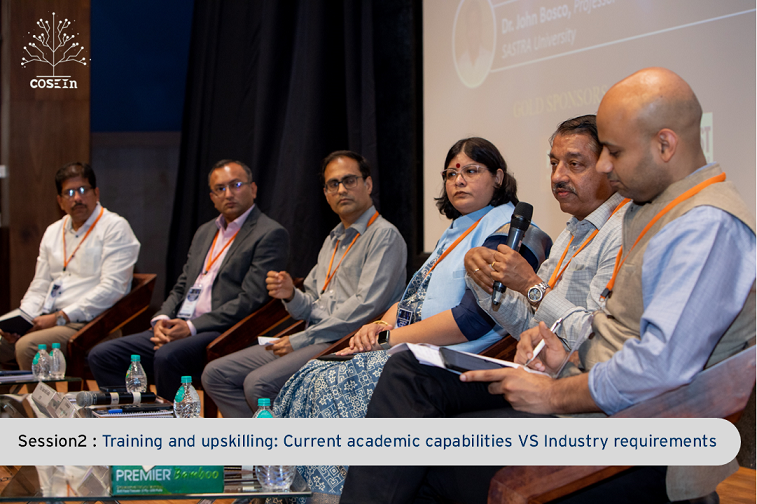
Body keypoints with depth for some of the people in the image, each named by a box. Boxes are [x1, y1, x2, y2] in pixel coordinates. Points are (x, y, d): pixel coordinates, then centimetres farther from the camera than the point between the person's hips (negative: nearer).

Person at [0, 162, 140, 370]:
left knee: (28, 347, -30)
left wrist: (61, 317, -16)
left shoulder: (115, 228, -3)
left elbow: (111, 288, -13)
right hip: (47, 320, 7)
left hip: (85, 323, -7)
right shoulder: (53, 232, 20)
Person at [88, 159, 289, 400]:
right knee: (102, 355, -7)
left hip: (222, 333, -8)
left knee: (167, 356, -36)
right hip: (178, 328, 8)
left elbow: (250, 300, -12)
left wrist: (192, 326, -16)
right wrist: (162, 319, 1)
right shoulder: (205, 231, 24)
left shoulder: (270, 234, -3)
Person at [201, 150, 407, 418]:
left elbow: (365, 306, -16)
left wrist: (300, 340, -14)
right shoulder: (333, 240, 24)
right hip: (313, 340, 9)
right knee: (216, 374, -1)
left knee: (259, 384, -29)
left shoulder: (384, 235, -5)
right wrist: (291, 295, -2)